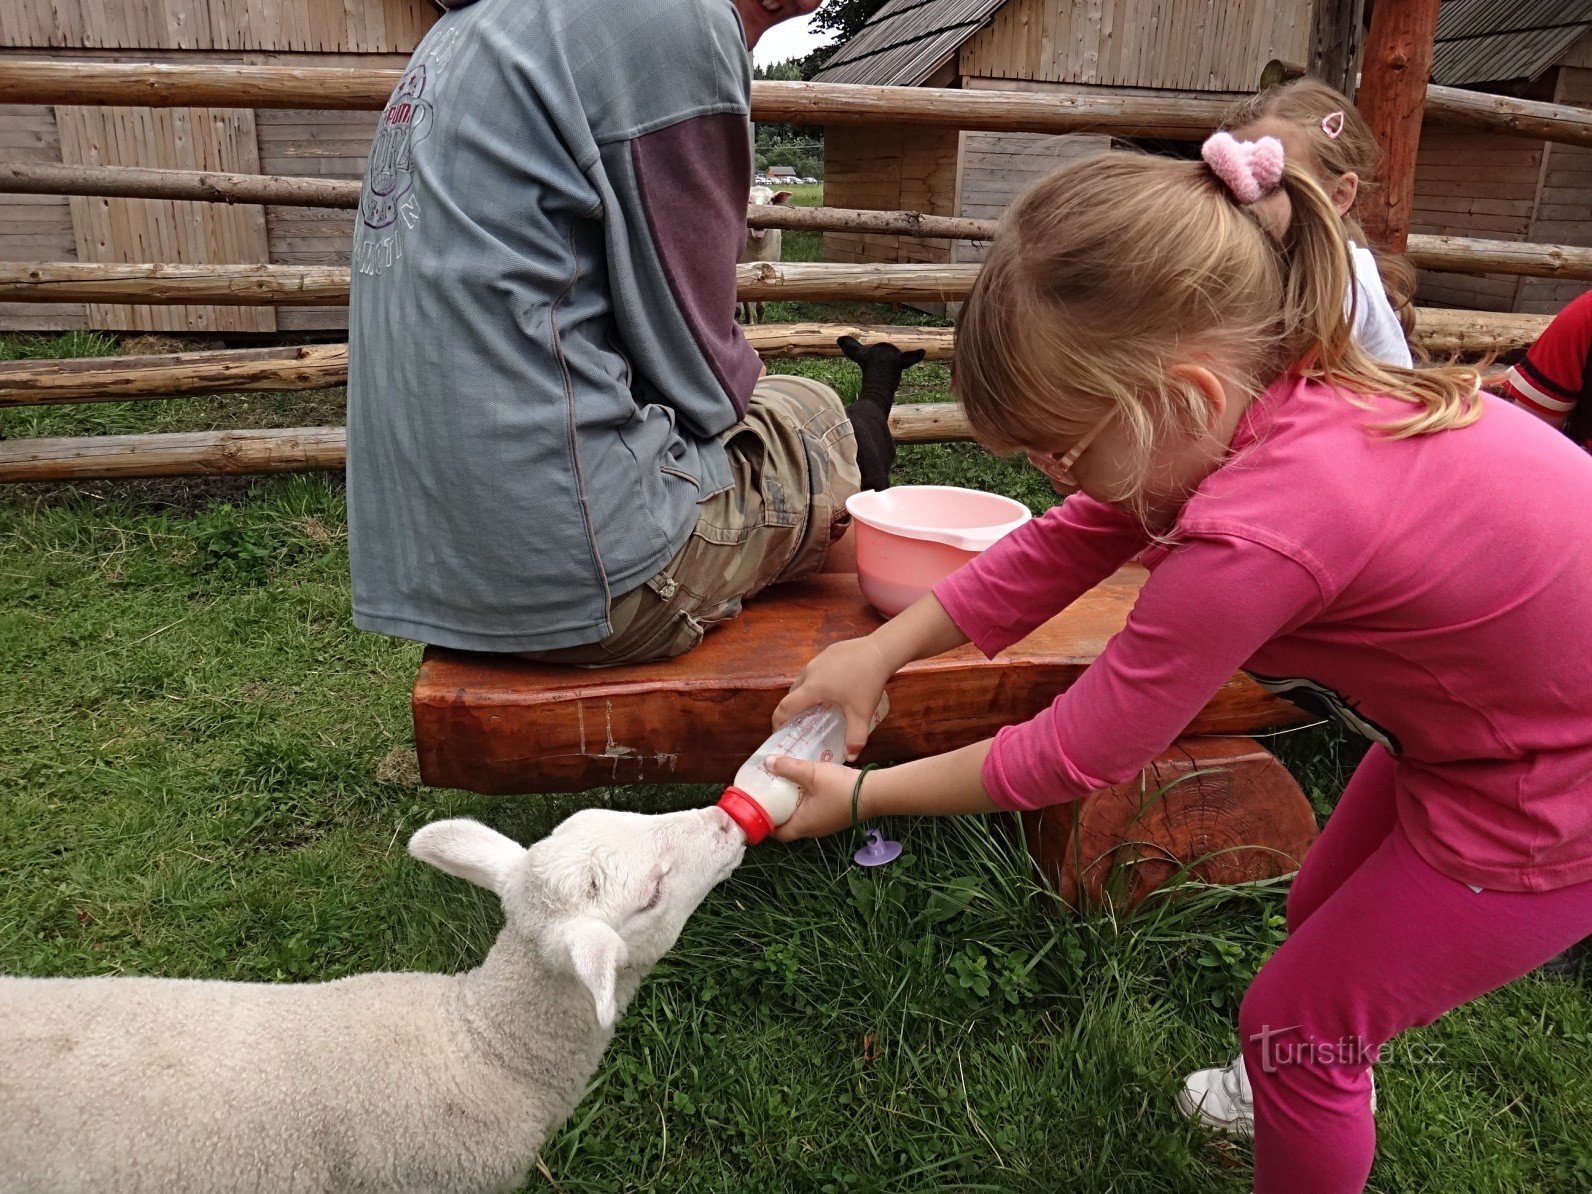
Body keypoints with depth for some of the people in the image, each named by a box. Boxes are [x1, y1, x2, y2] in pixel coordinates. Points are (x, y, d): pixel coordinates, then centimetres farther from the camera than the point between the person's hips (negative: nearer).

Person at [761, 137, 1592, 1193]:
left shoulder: (1253, 536, -38)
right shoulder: (1281, 391, -13)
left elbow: (1074, 756, -24)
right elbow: (1059, 551, -4)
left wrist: (860, 797, -12)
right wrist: (881, 650, -8)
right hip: (1506, 703, 8)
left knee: (1298, 1022, 7)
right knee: (1319, 914, 25)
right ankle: (1322, 1106, 54)